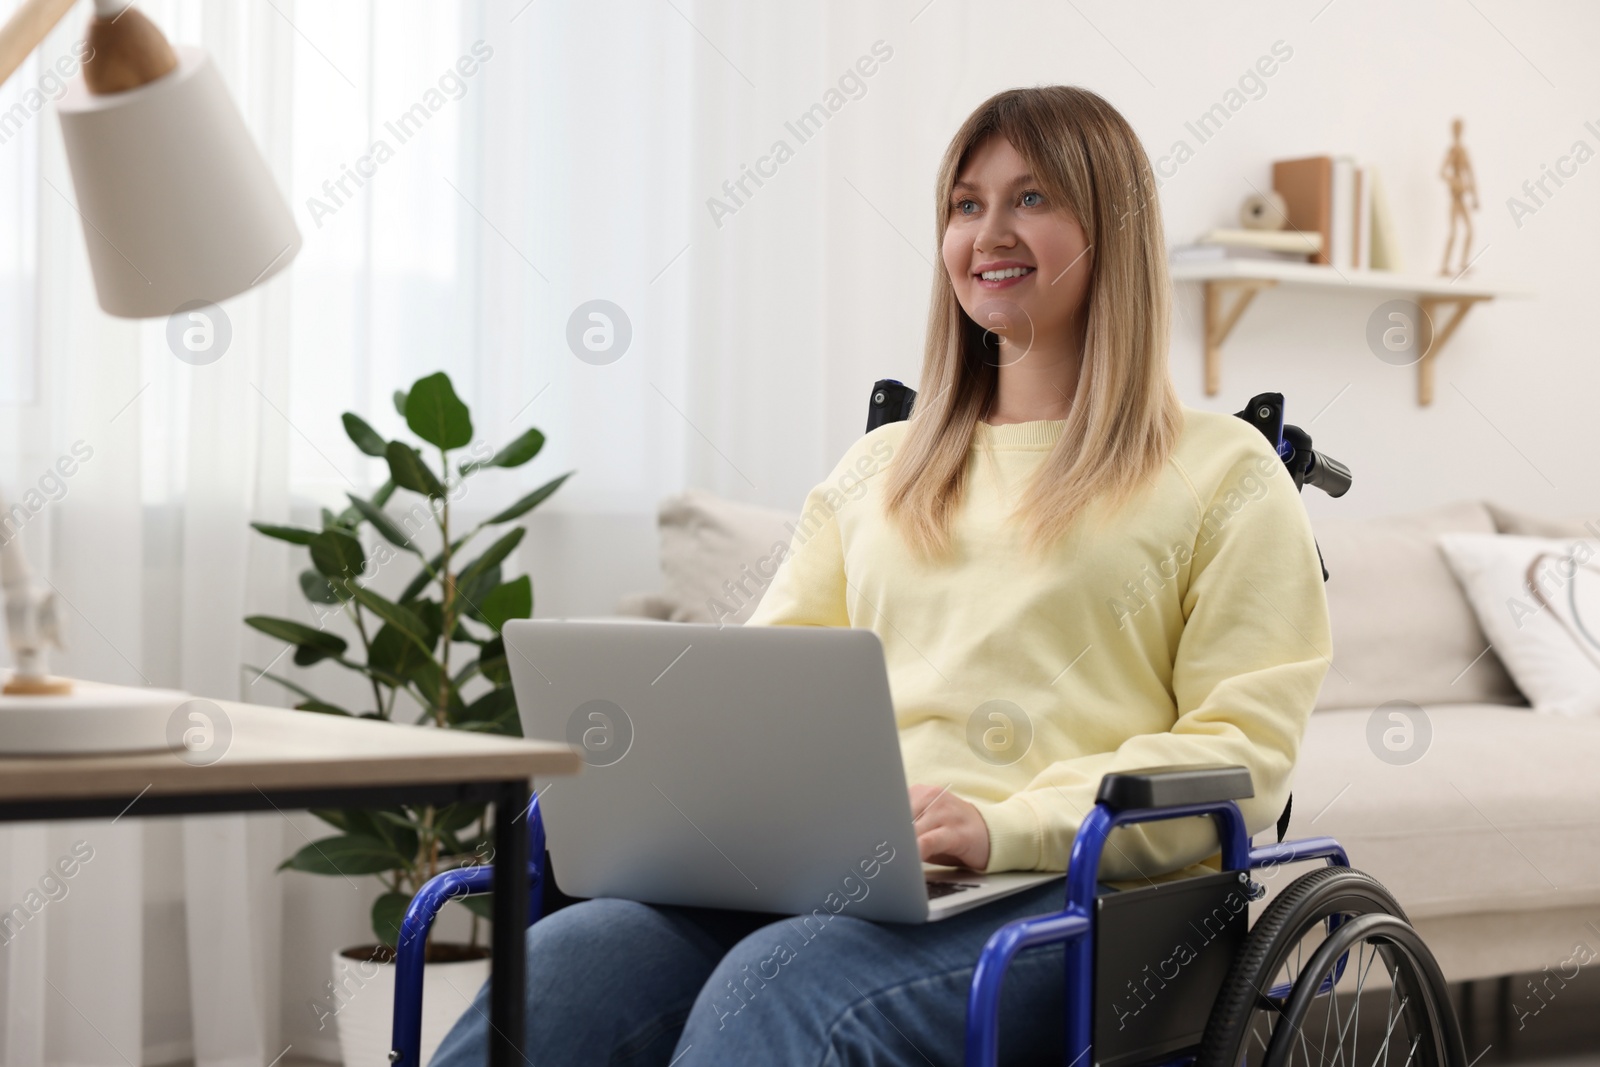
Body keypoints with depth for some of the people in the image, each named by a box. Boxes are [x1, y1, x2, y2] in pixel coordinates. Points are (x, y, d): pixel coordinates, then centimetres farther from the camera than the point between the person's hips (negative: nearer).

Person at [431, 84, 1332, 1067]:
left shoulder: (1221, 472, 11)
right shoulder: (875, 470, 27)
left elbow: (1243, 748, 0)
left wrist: (1008, 826, -15)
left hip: (1059, 888, -4)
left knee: (775, 984, -37)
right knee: (555, 965, -28)